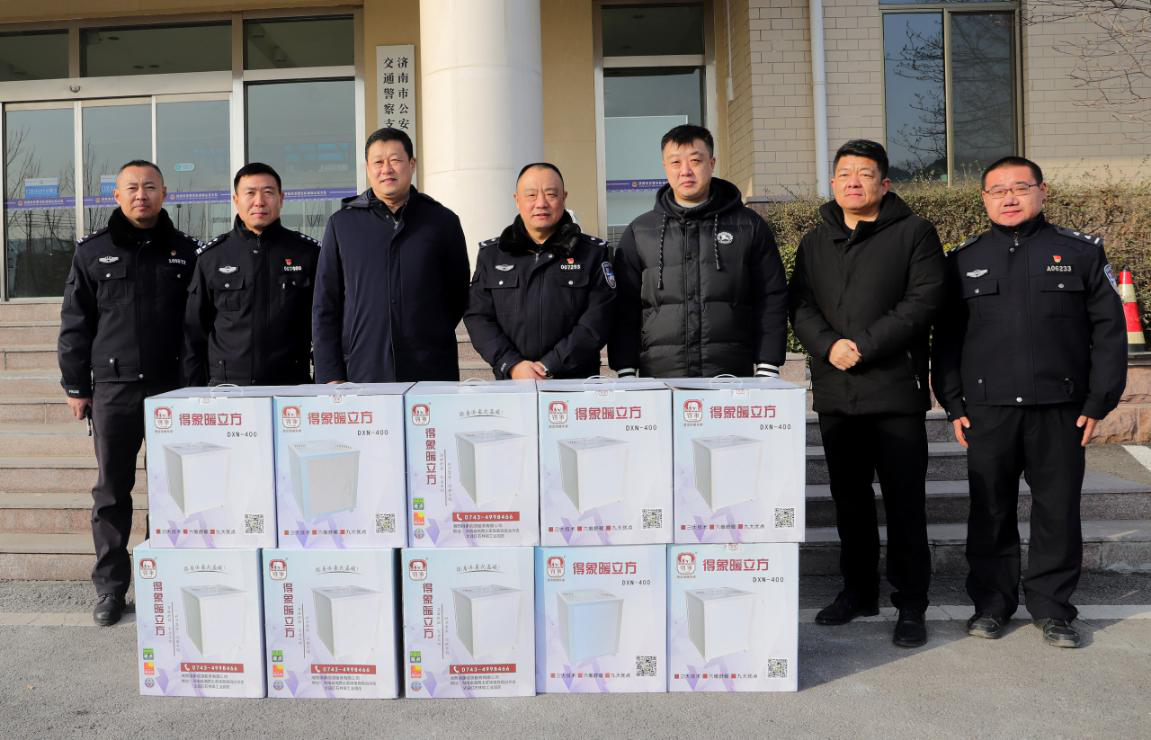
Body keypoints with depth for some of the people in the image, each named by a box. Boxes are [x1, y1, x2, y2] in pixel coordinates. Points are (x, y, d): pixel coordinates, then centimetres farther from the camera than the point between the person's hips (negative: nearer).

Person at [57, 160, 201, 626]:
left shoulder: (185, 252, 7)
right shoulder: (92, 252, 7)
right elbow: (74, 324, 7)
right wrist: (76, 386, 3)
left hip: (174, 388, 0)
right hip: (113, 387, 0)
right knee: (112, 491, 6)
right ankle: (110, 587, 17)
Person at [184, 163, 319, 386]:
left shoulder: (308, 253, 6)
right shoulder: (211, 257, 9)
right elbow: (194, 330, 12)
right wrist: (196, 391, 7)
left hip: (291, 385, 0)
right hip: (225, 387, 1)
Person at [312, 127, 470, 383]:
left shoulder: (443, 221, 8)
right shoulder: (342, 223, 8)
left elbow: (459, 295, 15)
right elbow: (325, 305, 7)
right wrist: (330, 376, 1)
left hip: (434, 374, 0)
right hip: (362, 376, 0)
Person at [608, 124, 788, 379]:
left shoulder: (749, 225, 8)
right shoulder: (640, 232, 10)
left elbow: (773, 299, 7)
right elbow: (624, 308, 9)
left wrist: (767, 370, -1)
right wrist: (626, 374, 1)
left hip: (732, 377, 0)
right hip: (659, 376, 1)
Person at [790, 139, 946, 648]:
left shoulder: (914, 233, 2)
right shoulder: (815, 242, 16)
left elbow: (923, 301, -9)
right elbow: (801, 306, 7)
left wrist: (864, 346, -16)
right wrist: (828, 345, -12)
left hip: (896, 390, -4)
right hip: (835, 393, 4)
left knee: (904, 501, 0)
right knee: (849, 499, 13)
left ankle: (911, 604, 11)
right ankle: (859, 590, 27)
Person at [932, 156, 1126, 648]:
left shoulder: (1081, 253, 7)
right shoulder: (963, 261, 11)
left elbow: (1109, 329, 5)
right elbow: (946, 339, 11)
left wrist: (1099, 401, -2)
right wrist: (953, 404, 4)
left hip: (1061, 411, -1)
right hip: (988, 411, 1)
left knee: (1058, 511, 5)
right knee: (990, 512, 7)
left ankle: (1051, 607, 19)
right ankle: (992, 602, 20)